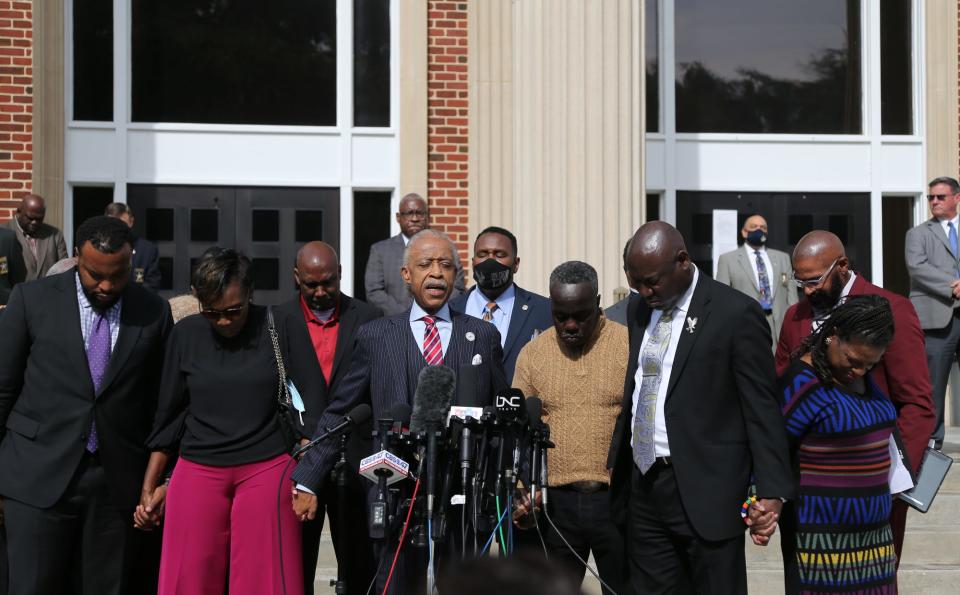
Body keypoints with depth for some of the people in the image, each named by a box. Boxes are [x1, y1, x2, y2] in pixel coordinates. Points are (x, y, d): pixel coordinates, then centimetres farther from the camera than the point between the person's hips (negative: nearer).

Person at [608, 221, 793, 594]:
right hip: (643, 488, 6)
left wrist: (770, 491, -14)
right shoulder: (640, 312, 12)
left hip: (705, 492, -6)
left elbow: (761, 409, -9)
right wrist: (617, 466, 13)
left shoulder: (736, 313, -8)